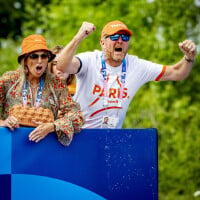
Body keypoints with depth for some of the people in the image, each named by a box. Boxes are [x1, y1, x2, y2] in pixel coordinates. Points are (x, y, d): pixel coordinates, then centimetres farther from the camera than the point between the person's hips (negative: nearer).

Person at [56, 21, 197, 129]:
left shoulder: (137, 66, 2)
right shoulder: (89, 61, -11)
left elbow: (176, 73, 6)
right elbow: (62, 67, -31)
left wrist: (189, 58, -14)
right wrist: (79, 37, -40)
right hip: (80, 132, -3)